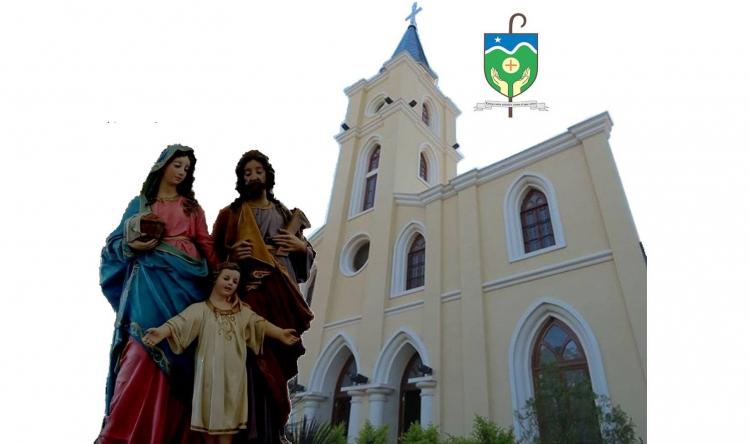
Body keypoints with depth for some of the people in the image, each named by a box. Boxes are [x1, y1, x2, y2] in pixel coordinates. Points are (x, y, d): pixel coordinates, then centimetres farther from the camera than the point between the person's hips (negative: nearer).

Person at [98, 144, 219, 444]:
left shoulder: (192, 206, 17)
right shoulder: (140, 203, 14)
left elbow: (206, 244, 8)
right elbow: (116, 243, 12)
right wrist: (132, 245, -10)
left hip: (184, 280, 1)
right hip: (149, 279, -1)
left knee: (177, 349, -1)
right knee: (144, 348, -11)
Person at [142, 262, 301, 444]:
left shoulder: (243, 311, 10)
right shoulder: (201, 308, 1)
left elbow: (260, 323, -1)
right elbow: (180, 322, -15)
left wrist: (280, 334, -16)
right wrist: (161, 332, -35)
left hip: (233, 373, 2)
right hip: (210, 371, -2)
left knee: (228, 414, 7)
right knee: (209, 413, 6)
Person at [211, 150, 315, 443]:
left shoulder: (285, 216, 21)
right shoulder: (229, 214, 15)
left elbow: (306, 256, 20)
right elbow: (213, 254, 8)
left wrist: (302, 246, -2)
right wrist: (232, 254, -12)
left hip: (280, 295, 2)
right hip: (246, 293, -2)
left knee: (274, 361, -1)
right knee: (253, 360, -13)